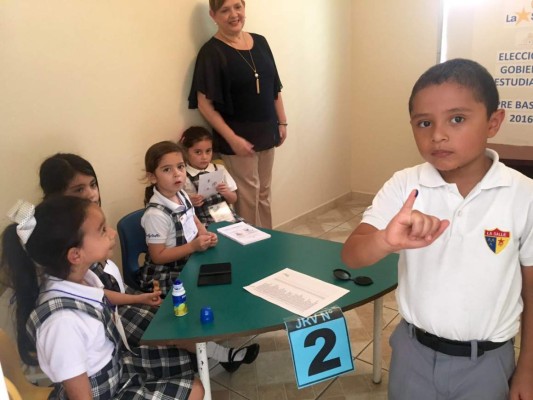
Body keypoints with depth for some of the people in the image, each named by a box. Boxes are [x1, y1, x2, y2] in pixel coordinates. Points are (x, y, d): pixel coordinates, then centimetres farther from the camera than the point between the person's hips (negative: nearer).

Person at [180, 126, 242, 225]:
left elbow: (233, 199, 15)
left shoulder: (220, 169, 11)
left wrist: (226, 193, -5)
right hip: (202, 222, -4)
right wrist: (189, 202, -19)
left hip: (226, 216, 4)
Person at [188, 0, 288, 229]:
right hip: (238, 138, -6)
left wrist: (282, 122, 9)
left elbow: (274, 88, 13)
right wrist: (232, 138, -19)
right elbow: (204, 103, -15)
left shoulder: (260, 42, 7)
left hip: (266, 132, 6)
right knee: (248, 198, 1)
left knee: (264, 194, 15)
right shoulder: (211, 51, -11)